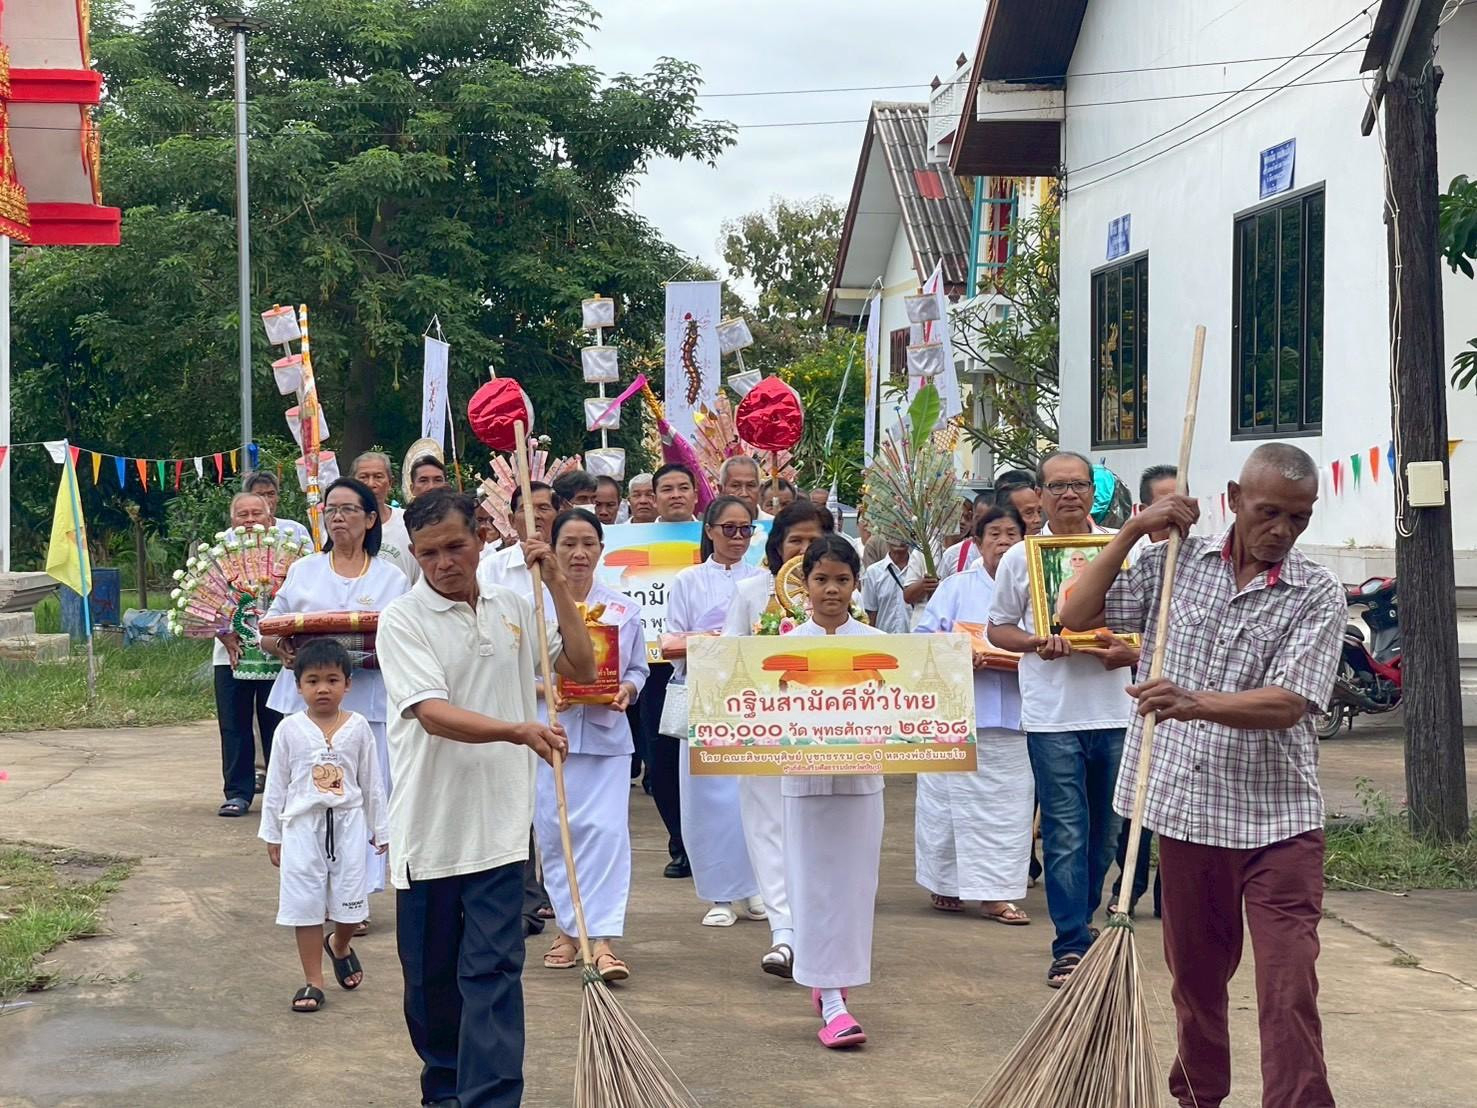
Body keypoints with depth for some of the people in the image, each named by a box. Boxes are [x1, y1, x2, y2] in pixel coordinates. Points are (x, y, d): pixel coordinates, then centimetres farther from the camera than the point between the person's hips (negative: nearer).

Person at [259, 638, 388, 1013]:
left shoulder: (358, 728, 0)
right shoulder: (290, 729, -1)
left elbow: (372, 782, 7)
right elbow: (276, 784, 5)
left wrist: (380, 829, 10)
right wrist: (272, 834, 6)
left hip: (348, 821, 1)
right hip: (302, 824, 0)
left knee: (350, 901, 4)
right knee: (306, 902, 2)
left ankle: (339, 945, 38)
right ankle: (313, 981, 11)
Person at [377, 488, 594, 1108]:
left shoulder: (514, 609, 6)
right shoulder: (403, 620, -8)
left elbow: (582, 668, 11)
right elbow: (433, 713, -20)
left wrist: (556, 584, 1)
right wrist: (518, 731, -35)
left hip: (499, 826, 2)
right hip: (429, 825, -1)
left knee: (494, 972, -4)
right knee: (431, 975, 13)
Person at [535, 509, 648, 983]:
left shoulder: (624, 608, 8)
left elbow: (639, 668, 14)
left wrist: (627, 689, -7)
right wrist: (544, 689, -14)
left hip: (606, 734, 0)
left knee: (606, 830, -9)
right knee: (554, 832, 4)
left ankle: (603, 938, -10)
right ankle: (568, 928, 19)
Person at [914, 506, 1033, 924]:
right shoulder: (957, 587, 5)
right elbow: (926, 638, 0)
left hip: (1014, 714, 2)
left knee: (1009, 804, 0)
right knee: (952, 801, 3)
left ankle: (995, 893, 5)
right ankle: (944, 885, 17)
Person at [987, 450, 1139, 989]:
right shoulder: (1020, 558, 4)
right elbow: (998, 627, 11)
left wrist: (1133, 652, -10)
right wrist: (1035, 642, -9)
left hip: (1115, 712, 2)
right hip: (1053, 717, -2)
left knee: (1105, 832, 12)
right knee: (1066, 835, -5)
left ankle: (1080, 923, 29)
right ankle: (1071, 946, -2)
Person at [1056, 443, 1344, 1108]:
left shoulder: (1318, 594, -4)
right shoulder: (1176, 562, 4)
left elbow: (1286, 703, -16)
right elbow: (1077, 616, 4)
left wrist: (1197, 702, -32)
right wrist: (1134, 530, -3)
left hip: (1276, 817, -3)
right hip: (1185, 806, 3)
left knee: (1289, 986, -8)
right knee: (1195, 974, 17)